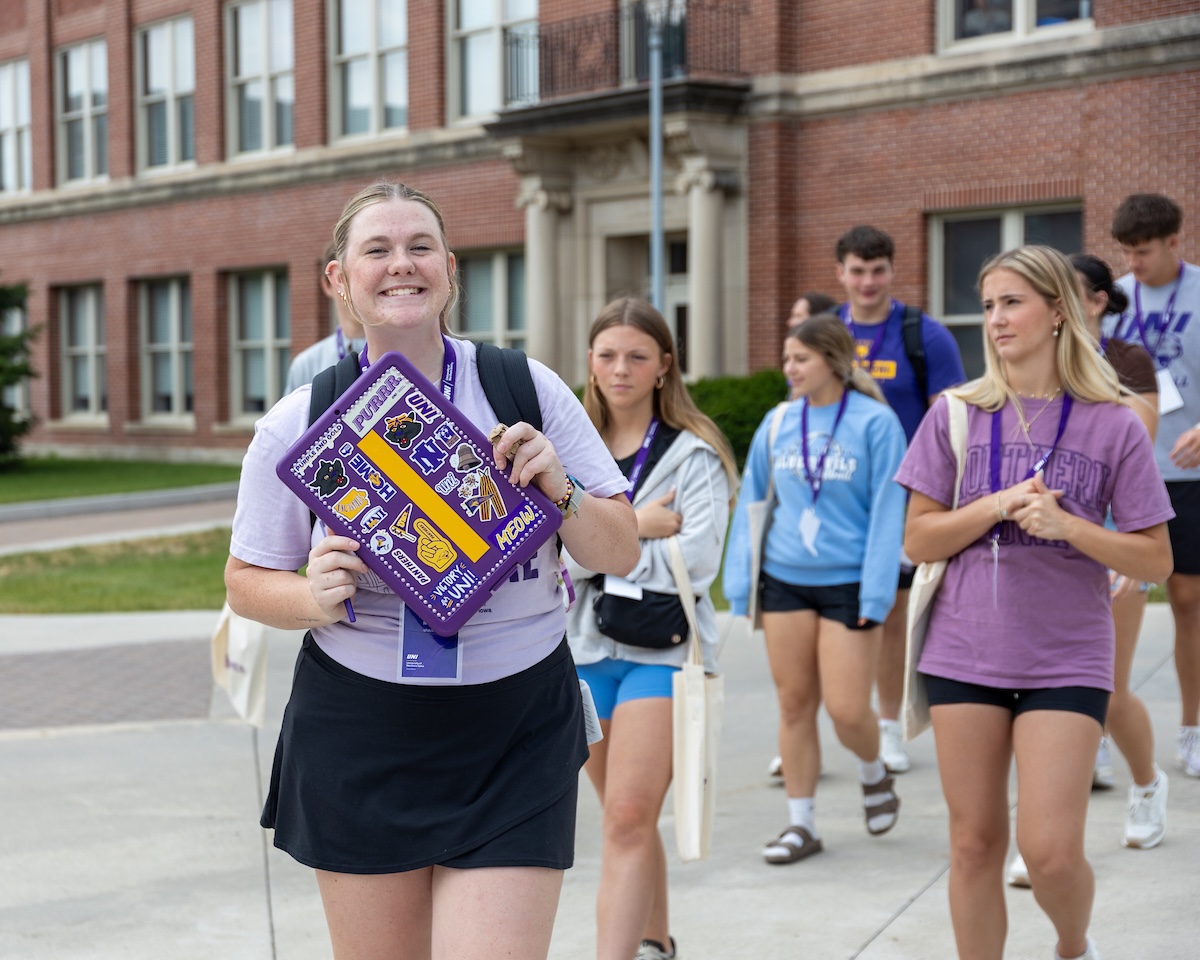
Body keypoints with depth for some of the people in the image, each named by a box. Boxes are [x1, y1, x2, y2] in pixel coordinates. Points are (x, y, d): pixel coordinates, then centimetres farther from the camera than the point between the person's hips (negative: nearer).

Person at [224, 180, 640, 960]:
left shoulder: (530, 390, -1)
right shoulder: (297, 425, -3)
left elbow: (620, 554, 2)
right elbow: (247, 579, 7)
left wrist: (560, 490, -17)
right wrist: (316, 600, -14)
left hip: (516, 732, 0)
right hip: (360, 739, 1)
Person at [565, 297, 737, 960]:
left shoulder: (693, 452, -3)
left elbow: (696, 561, -15)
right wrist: (633, 526, -15)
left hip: (662, 649, -5)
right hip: (584, 647, 5)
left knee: (628, 820, -14)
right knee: (627, 819, 16)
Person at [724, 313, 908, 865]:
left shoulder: (875, 423, -7)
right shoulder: (777, 424, 5)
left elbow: (887, 510, -7)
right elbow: (752, 504, 11)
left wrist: (875, 595, -10)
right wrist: (739, 586, 6)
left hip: (847, 581, -4)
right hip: (784, 581, 4)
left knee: (846, 708, -5)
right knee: (794, 703, 7)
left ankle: (873, 773, 27)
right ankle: (800, 823, 18)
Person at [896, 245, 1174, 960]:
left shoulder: (1113, 426, -2)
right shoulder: (957, 415, 3)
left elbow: (1156, 561, -2)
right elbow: (919, 541, 2)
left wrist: (1066, 525, -16)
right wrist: (999, 506, -13)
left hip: (1066, 661, -2)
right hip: (966, 653, 2)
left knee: (1050, 850, -7)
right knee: (975, 843, 6)